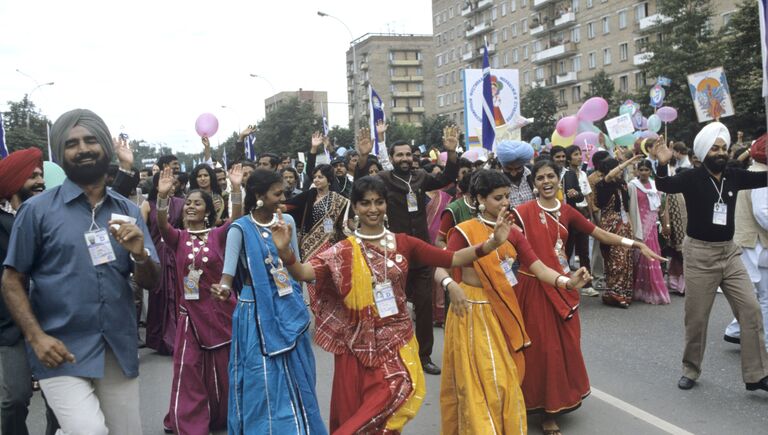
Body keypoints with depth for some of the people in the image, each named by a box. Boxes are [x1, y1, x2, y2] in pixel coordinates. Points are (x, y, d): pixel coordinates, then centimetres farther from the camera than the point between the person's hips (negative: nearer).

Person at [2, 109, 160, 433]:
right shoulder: (37, 210, -2)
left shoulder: (128, 211, 8)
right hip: (63, 352, -4)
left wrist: (140, 254, -14)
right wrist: (36, 337, -14)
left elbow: (150, 283, 7)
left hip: (119, 351, 4)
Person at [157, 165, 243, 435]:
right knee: (189, 369, 2)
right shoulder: (178, 238, 1)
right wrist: (163, 196, -35)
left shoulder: (218, 235, -1)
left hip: (220, 309, 0)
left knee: (222, 367, 10)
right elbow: (162, 225, -19)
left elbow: (236, 221, -19)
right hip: (190, 311, 0)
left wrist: (236, 189, -33)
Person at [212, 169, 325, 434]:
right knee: (263, 380, 3)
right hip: (259, 311, -5)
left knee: (296, 377, 15)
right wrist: (223, 288, -41)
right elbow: (229, 269, -20)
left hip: (289, 308, 5)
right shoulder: (240, 228, -12)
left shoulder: (287, 221, 2)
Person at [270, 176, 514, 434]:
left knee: (388, 414, -6)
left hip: (396, 341, 1)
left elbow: (451, 259, -2)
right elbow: (305, 273, -17)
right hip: (358, 345, -1)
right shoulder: (344, 251, -3)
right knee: (353, 412, 7)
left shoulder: (403, 243, 3)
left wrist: (493, 242, -13)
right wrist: (285, 252, -37)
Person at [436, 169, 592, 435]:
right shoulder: (464, 232, -10)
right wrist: (451, 286, -38)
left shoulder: (512, 232, 6)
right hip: (473, 312, -5)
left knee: (505, 379, 13)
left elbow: (538, 268, -3)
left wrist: (568, 282, -20)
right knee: (479, 381, -1)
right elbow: (440, 270, -16)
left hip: (503, 312, 5)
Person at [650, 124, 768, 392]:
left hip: (729, 251, 4)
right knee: (696, 317, 5)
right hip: (700, 253, -4)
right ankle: (691, 369, 24)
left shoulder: (734, 176, 2)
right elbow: (665, 186, -26)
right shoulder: (693, 178, -11)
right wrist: (662, 165, -45)